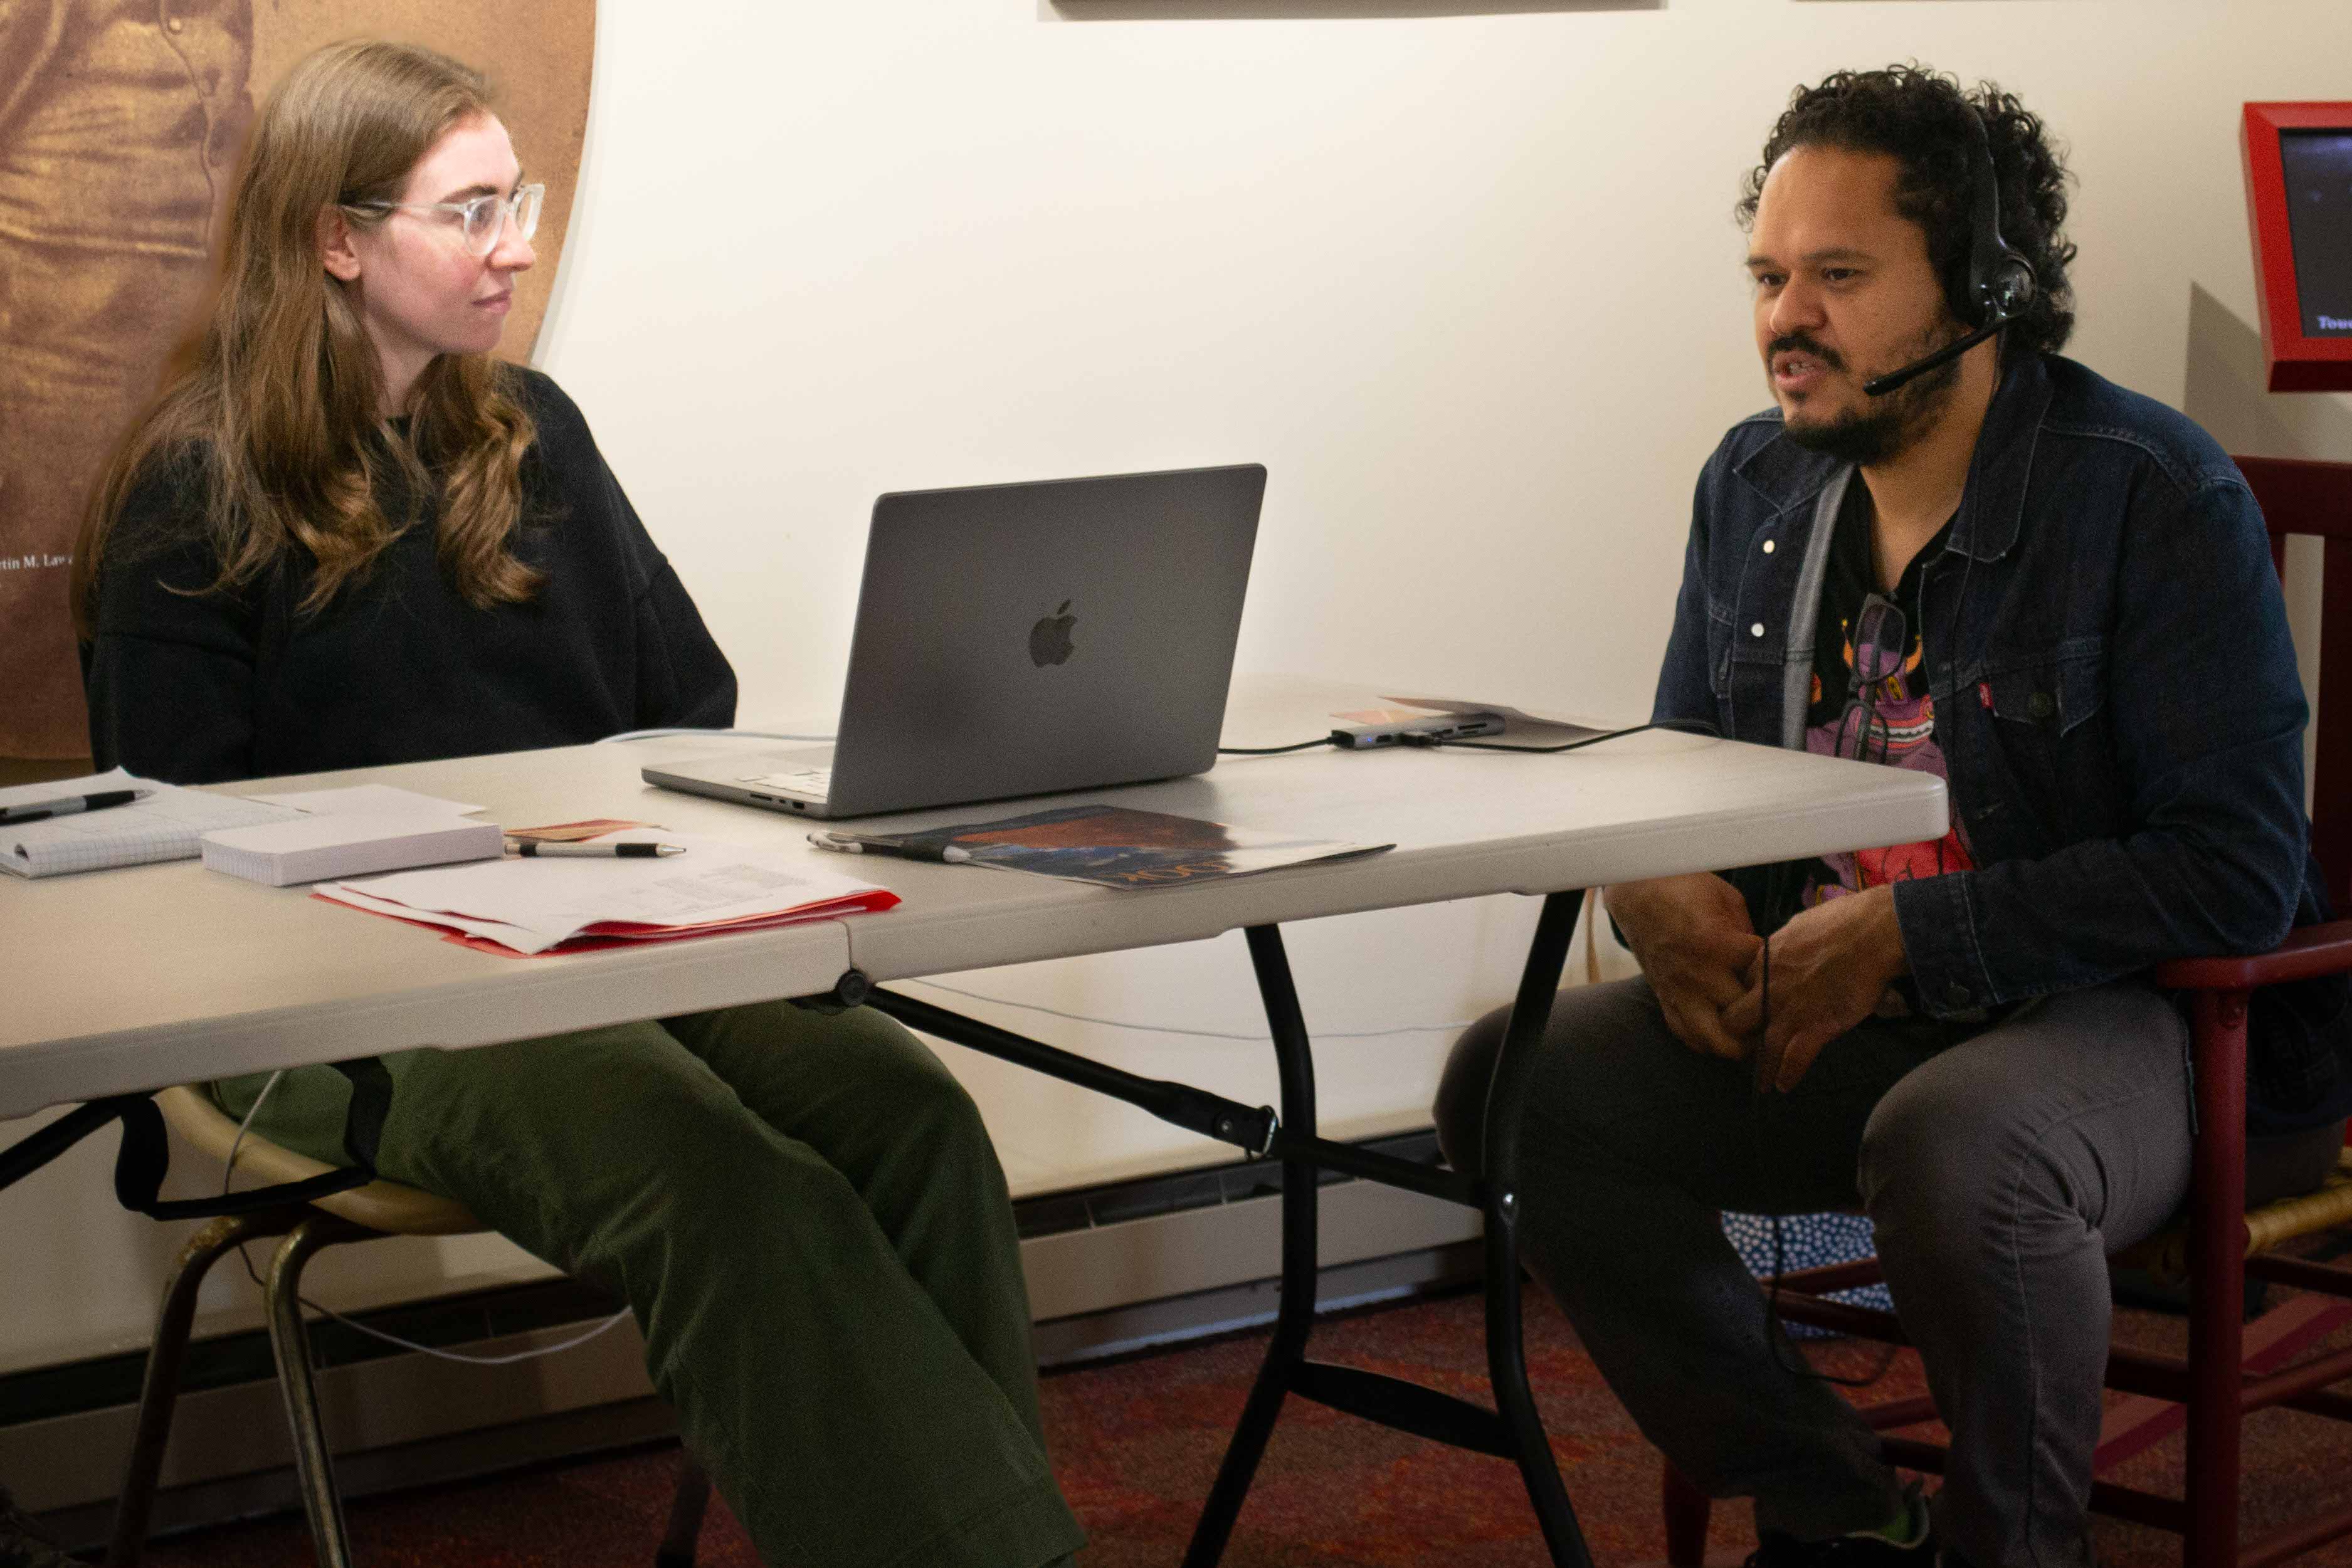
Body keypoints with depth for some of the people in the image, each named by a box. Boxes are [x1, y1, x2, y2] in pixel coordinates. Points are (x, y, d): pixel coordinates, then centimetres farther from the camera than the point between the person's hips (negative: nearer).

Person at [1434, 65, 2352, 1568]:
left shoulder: (2156, 495, -13)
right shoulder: (1757, 481, 7)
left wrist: (1902, 934, -22)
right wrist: (1657, 890, -7)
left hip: (2118, 1013, -6)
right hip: (1807, 1009, 7)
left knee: (1952, 1150, -39)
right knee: (1515, 1081, -15)